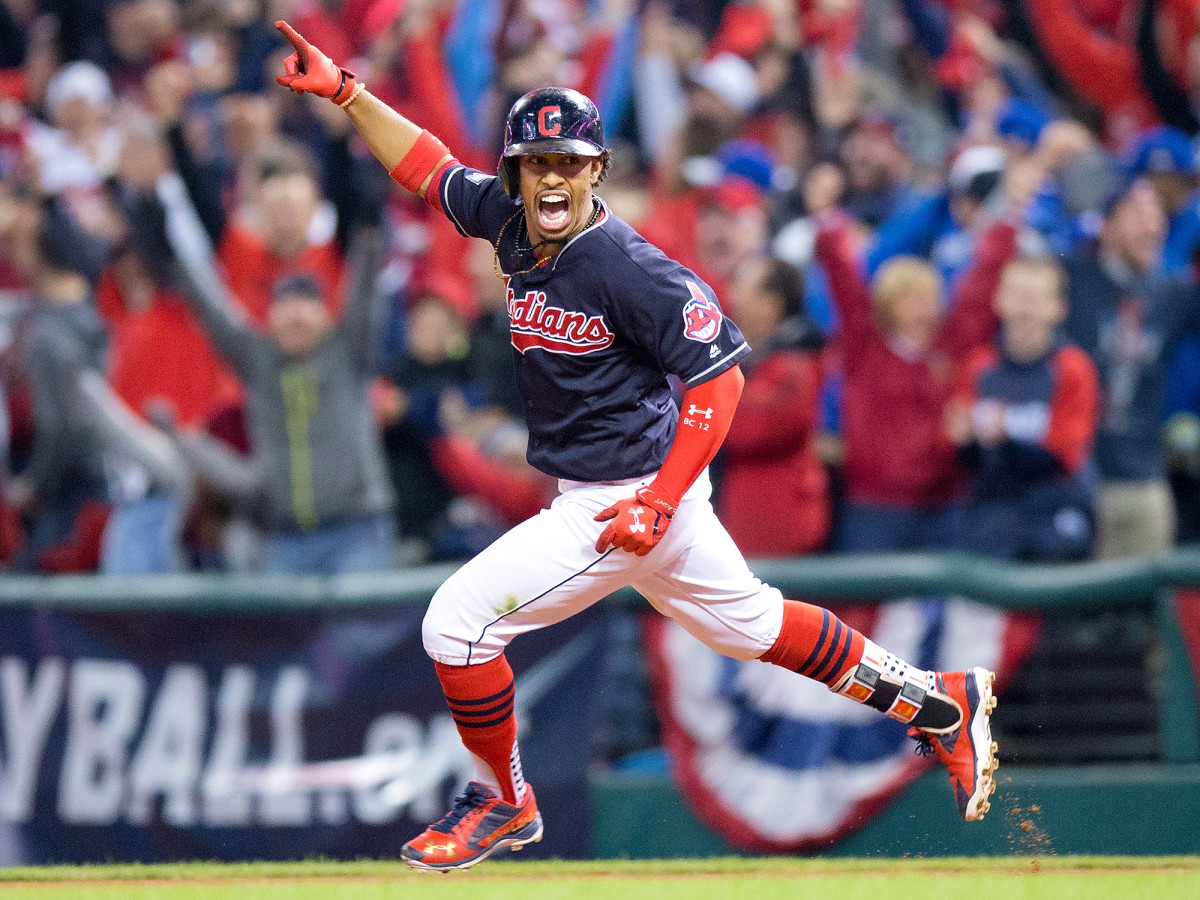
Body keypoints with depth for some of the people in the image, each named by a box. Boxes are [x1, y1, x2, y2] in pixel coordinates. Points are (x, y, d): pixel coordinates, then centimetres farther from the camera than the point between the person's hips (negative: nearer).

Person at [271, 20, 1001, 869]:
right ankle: (936, 700, 32)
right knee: (749, 622, 22)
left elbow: (719, 375, -23)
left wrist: (660, 502, -28)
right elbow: (426, 166, 13)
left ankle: (504, 803, 11)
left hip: (625, 494, -9)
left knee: (457, 620, -8)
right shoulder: (513, 223, 0)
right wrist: (345, 89, 4)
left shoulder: (626, 267, -23)